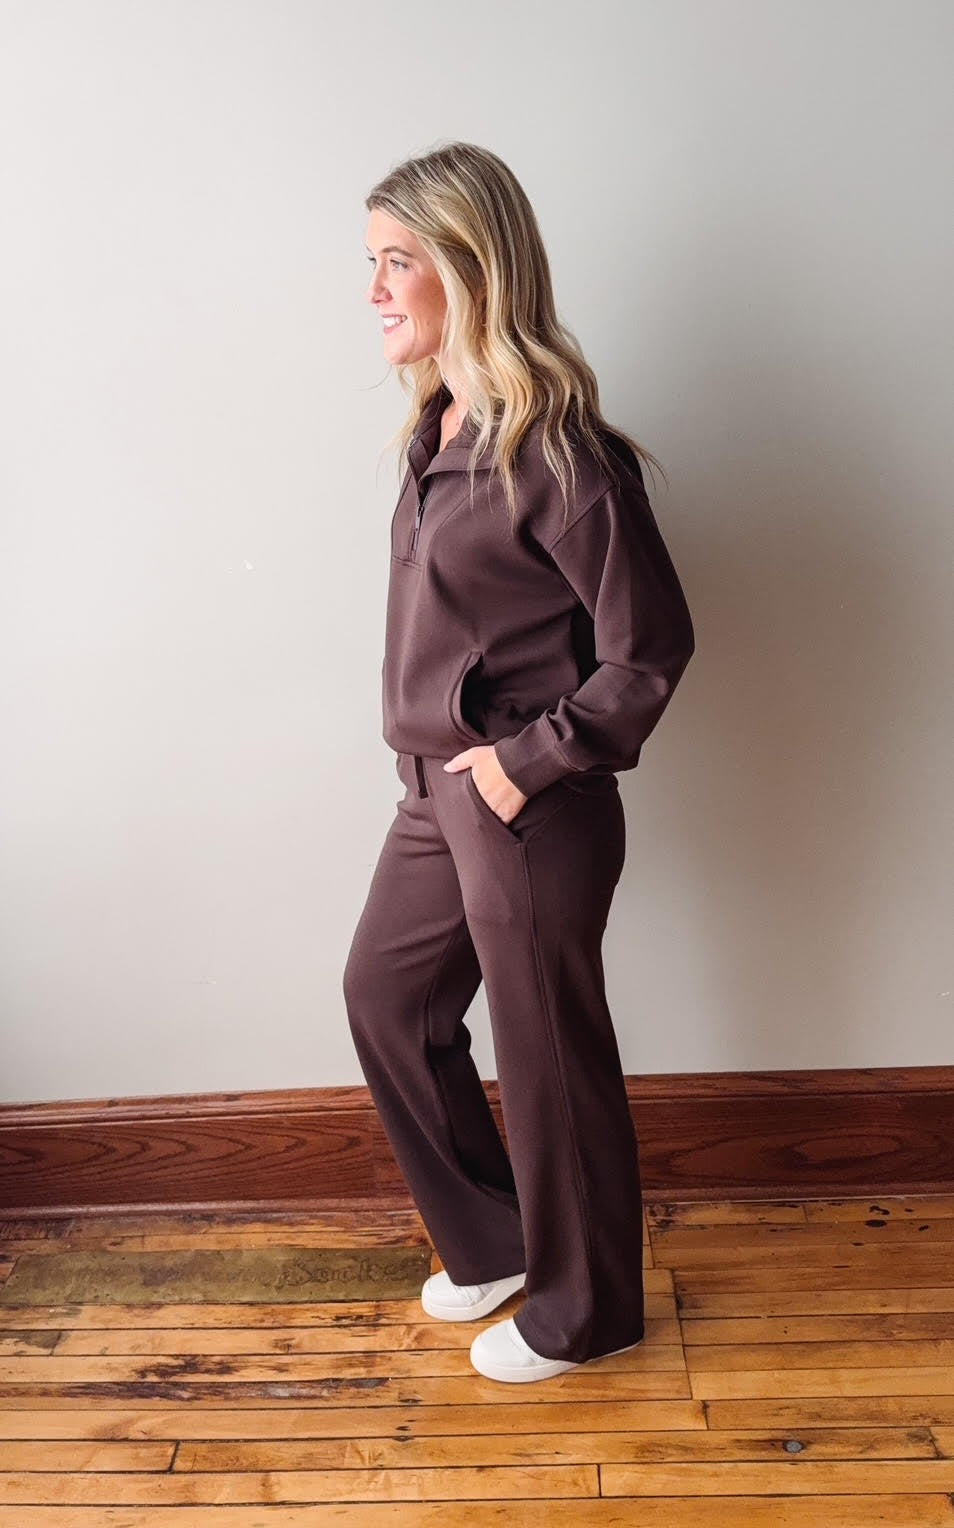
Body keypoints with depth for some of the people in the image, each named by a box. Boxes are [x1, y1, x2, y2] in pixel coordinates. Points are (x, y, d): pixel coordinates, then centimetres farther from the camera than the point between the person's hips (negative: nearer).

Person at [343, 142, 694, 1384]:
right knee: (385, 999, 20)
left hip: (530, 810, -9)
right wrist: (435, 748, 7)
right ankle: (493, 1242, 42)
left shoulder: (554, 445, -19)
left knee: (549, 1057, 8)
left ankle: (582, 1314, 35)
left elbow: (651, 647, -18)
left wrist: (528, 759, -16)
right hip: (439, 792, 9)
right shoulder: (440, 423, 7)